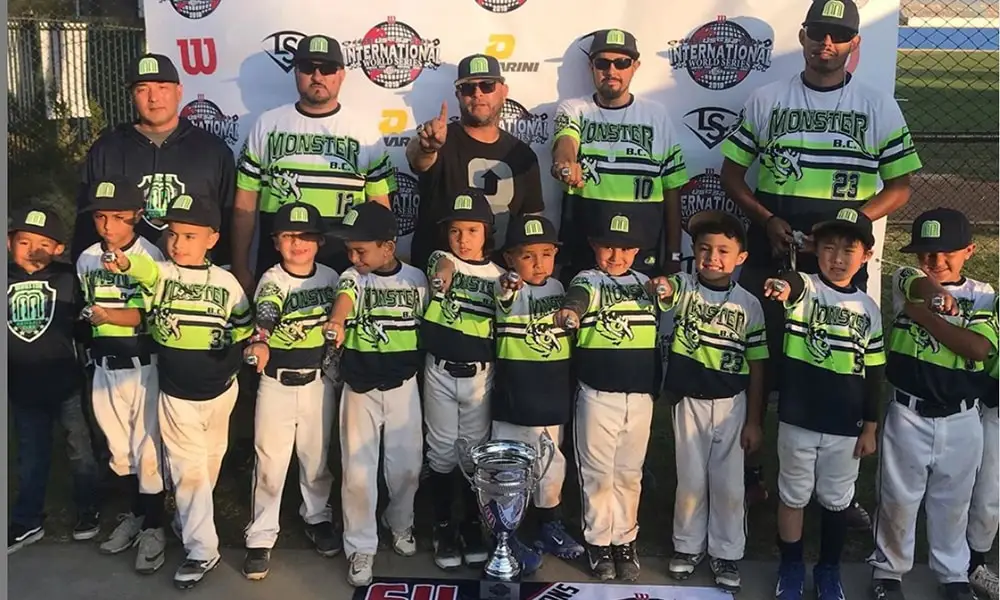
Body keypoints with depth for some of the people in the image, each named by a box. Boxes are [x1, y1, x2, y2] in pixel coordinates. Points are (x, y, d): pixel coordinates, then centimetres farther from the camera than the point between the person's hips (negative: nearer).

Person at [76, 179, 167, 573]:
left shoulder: (149, 257, -11)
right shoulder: (86, 259, 7)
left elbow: (145, 315, -17)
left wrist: (108, 314, -31)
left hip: (143, 365, -5)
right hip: (104, 366, 6)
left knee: (147, 447, -1)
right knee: (119, 447, 16)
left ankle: (154, 526, 14)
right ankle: (136, 514, 33)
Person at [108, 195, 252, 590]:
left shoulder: (226, 282, -5)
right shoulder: (160, 274, -10)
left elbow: (244, 327, 8)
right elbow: (145, 270, -36)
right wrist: (125, 263, -55)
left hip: (220, 390, 2)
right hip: (177, 393, -2)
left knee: (211, 460, 19)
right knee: (188, 469, -1)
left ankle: (193, 521, 42)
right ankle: (201, 549, 8)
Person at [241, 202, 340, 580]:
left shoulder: (330, 277, 1)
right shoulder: (271, 281, -12)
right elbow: (264, 318, -31)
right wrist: (259, 344, -52)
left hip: (318, 381, 3)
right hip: (276, 383, -3)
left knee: (317, 457, 16)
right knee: (270, 462, 3)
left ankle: (317, 517, 38)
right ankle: (261, 537, 15)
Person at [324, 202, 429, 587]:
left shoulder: (416, 279, -2)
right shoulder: (353, 277, -9)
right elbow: (345, 297, -32)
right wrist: (337, 322, -54)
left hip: (403, 385, 1)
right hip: (360, 387, -1)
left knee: (406, 465, 11)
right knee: (358, 470, 0)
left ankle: (400, 524, 38)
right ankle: (361, 547, 15)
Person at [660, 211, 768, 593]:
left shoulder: (749, 305, -3)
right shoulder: (683, 287, -4)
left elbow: (756, 366, 0)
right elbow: (665, 292, -27)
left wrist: (754, 421, 0)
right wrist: (660, 291, -51)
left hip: (731, 403, 0)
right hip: (688, 400, 0)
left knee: (728, 482, 9)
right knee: (691, 479, 12)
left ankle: (726, 553, 26)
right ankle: (688, 545, 30)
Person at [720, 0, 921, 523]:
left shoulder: (879, 107, 5)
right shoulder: (767, 99, 6)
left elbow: (900, 185, 5)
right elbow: (732, 171, 8)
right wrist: (766, 219, -9)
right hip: (770, 259, 1)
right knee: (756, 367, 6)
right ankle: (748, 473, 21)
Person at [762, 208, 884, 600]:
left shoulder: (868, 308, 2)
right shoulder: (805, 288, -7)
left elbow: (873, 373, 7)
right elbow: (792, 285, -35)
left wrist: (870, 427, 6)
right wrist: (784, 286, -59)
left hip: (845, 426, 2)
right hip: (798, 420, -2)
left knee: (835, 501, 16)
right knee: (793, 495, 13)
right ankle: (791, 567, 32)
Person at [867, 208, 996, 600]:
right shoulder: (905, 281, -2)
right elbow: (920, 286, -28)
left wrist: (923, 313, -18)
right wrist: (935, 292, -51)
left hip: (961, 420, 1)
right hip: (908, 415, -1)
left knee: (953, 502, 17)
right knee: (899, 497, 11)